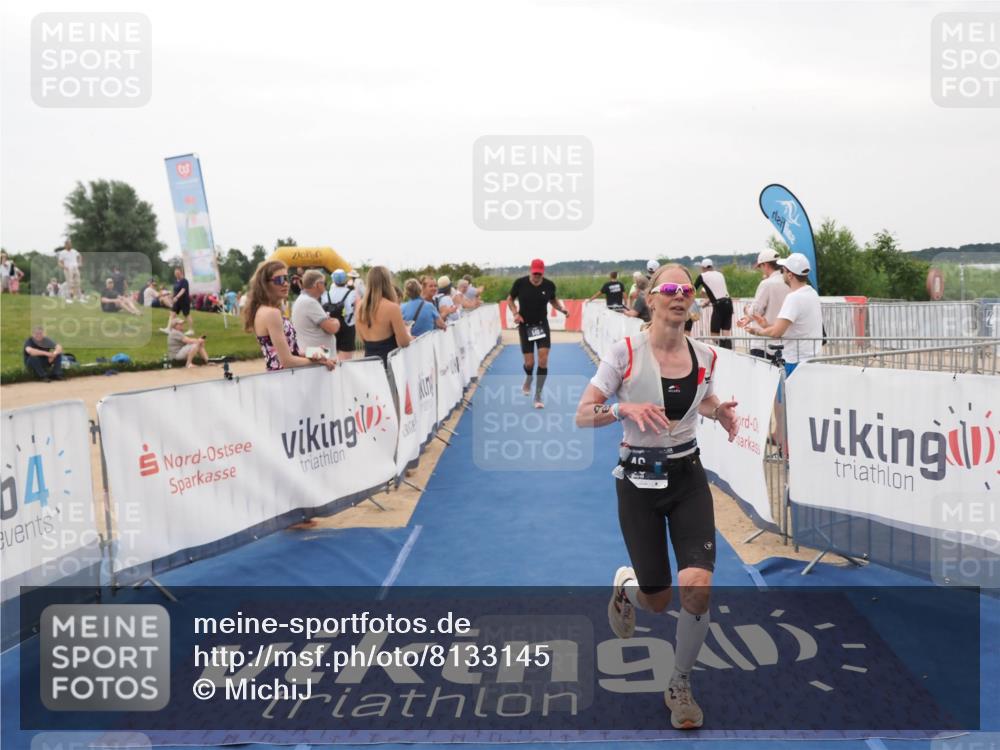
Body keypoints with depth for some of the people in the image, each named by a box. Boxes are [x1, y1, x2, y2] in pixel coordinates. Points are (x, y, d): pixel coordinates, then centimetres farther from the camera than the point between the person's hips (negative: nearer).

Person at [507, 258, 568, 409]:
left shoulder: (549, 285, -8)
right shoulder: (520, 283, -13)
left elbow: (553, 300, 12)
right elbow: (510, 299, 3)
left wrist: (562, 308, -8)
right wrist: (516, 313, -14)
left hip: (542, 325, 1)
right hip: (525, 326, -1)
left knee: (543, 360, -11)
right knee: (529, 363, -1)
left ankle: (538, 395, 2)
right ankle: (528, 379, 38)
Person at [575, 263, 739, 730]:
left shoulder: (704, 357, 0)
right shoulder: (625, 353, -12)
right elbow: (582, 416, -12)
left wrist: (720, 412, -1)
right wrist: (624, 409, -30)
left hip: (688, 477, 3)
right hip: (639, 480, -2)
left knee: (698, 587, -15)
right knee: (658, 601, 3)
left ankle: (680, 686, 11)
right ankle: (624, 586, 43)